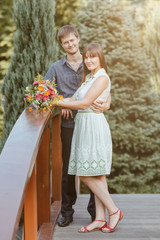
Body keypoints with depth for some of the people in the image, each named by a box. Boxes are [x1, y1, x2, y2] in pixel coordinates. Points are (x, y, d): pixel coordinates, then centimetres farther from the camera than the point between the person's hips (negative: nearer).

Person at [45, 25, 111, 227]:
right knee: (68, 168, 5)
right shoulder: (56, 68, 9)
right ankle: (67, 211, 17)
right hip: (69, 125, 0)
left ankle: (96, 211, 15)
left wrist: (106, 104, -18)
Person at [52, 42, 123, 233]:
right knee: (97, 176, 8)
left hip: (94, 126, -9)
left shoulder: (102, 78, -10)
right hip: (84, 125, 9)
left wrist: (57, 102, -15)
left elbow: (84, 103, -16)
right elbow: (74, 99, 11)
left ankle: (114, 211, 2)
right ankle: (100, 219, 10)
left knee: (87, 175, -8)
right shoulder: (89, 77, 20)